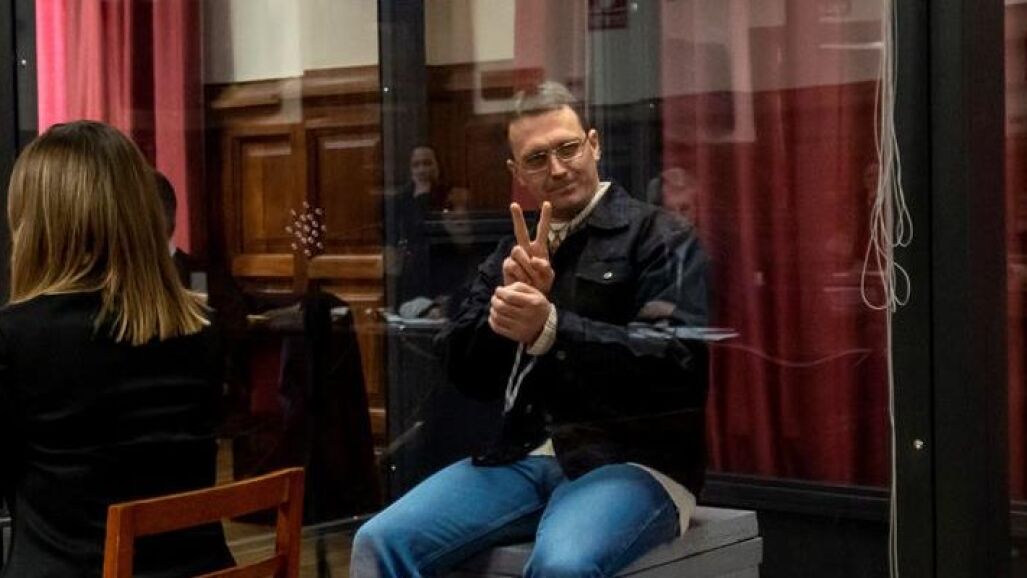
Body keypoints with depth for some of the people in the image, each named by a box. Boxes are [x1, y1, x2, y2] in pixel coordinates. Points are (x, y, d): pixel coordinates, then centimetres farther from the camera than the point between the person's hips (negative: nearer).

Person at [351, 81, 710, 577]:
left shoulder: (658, 237, 0)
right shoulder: (511, 254, 18)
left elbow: (679, 361, -14)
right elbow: (464, 371, 11)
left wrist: (551, 327, -27)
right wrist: (510, 303, -10)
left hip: (630, 462, -5)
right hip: (523, 458, 5)